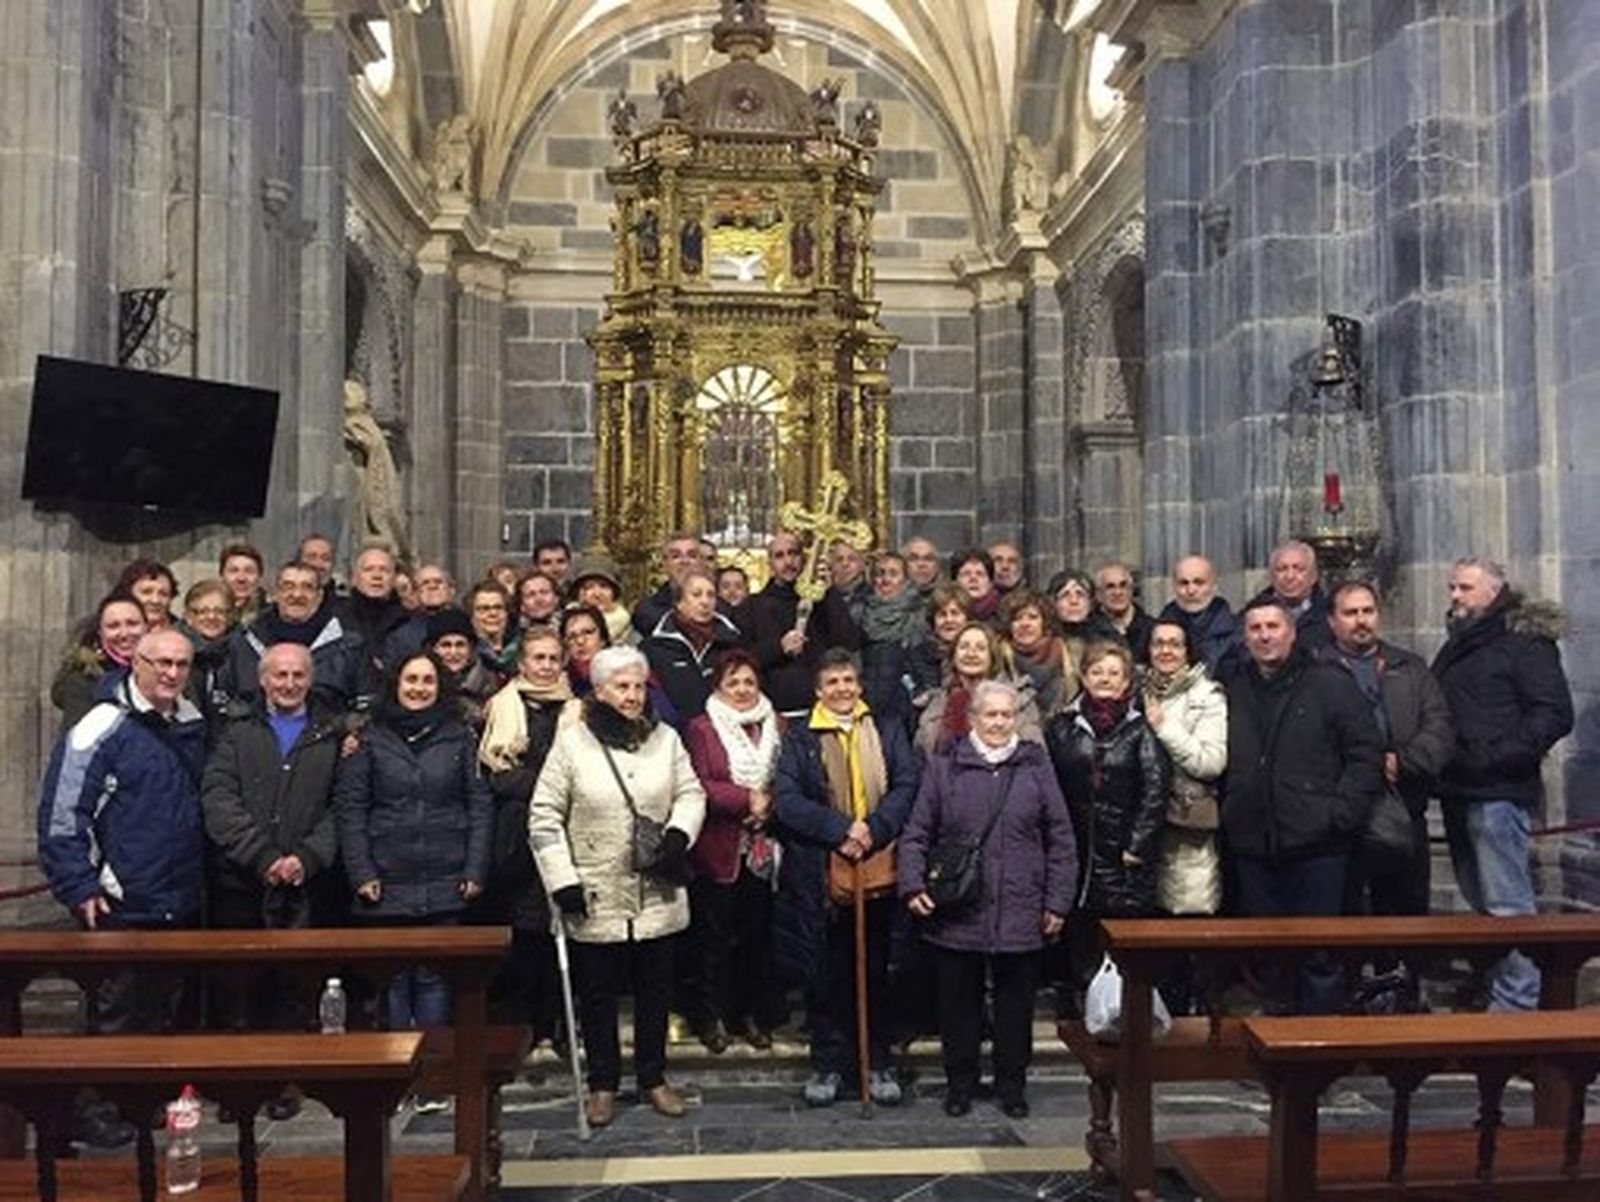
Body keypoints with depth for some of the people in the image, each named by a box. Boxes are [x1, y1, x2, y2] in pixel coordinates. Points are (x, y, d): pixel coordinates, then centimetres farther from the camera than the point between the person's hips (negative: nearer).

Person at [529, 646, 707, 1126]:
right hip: (596, 897, -2)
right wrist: (562, 879, -11)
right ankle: (603, 1084, 26)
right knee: (597, 993, 9)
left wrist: (678, 834, -13)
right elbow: (544, 816, -5)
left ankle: (653, 1078, 30)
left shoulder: (665, 738, 3)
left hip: (656, 896, 3)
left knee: (655, 989, 13)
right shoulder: (572, 742, -6)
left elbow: (691, 793, 8)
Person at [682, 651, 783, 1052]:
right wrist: (746, 799, -15)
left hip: (763, 850, 4)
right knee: (716, 937, 4)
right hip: (719, 851, -4)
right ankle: (713, 1016, 17)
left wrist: (769, 803, -9)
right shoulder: (701, 729, -3)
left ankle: (753, 1013, 23)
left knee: (757, 935, 10)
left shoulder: (773, 728, 12)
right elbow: (698, 787, -12)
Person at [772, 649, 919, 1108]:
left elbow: (907, 786, -1)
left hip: (879, 871, 1)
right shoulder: (799, 738, 4)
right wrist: (840, 829, -17)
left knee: (875, 972, 10)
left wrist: (873, 829, -16)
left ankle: (879, 1063, 22)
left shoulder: (887, 732, 10)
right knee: (824, 976, 6)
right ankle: (828, 1063, 20)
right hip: (819, 876, -1)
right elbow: (786, 799, -7)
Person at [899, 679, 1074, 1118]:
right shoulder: (944, 769, 3)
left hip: (1020, 913, 0)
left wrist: (1058, 902, 2)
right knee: (959, 1000, 9)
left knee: (1015, 1001, 9)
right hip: (956, 914, 0)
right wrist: (913, 885, -8)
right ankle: (960, 1082, 25)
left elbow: (1060, 841, 6)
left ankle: (1011, 1084, 26)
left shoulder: (1036, 768, 5)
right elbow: (915, 835, 5)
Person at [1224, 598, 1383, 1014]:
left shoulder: (1330, 684, -1)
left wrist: (1342, 812, -11)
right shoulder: (1234, 692, 11)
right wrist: (1228, 817, 6)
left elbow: (1367, 753, -3)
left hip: (1317, 845, -4)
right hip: (1253, 847, 4)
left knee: (1320, 953, 1)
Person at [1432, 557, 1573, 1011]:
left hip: (1497, 793, -8)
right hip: (1458, 791, 8)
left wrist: (1500, 757, -20)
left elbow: (1555, 713, -13)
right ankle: (1491, 987, 26)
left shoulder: (1524, 640, -6)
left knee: (1506, 904, -5)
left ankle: (1516, 1002, 1)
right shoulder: (1458, 645, 19)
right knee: (1479, 900, 15)